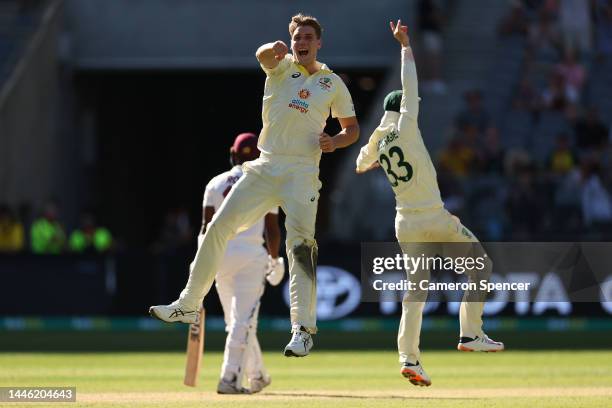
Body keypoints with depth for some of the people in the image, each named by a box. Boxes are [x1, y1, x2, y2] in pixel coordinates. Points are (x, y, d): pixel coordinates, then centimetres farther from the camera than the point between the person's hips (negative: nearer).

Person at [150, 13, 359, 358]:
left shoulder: (333, 83, 9)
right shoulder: (281, 66, 8)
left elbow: (353, 128, 15)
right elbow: (263, 55, -16)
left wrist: (335, 142, -6)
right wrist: (273, 49, -39)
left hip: (302, 172, -2)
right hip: (264, 169, 2)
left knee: (301, 242, -18)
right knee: (219, 227, 1)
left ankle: (304, 327, -20)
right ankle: (189, 305, 12)